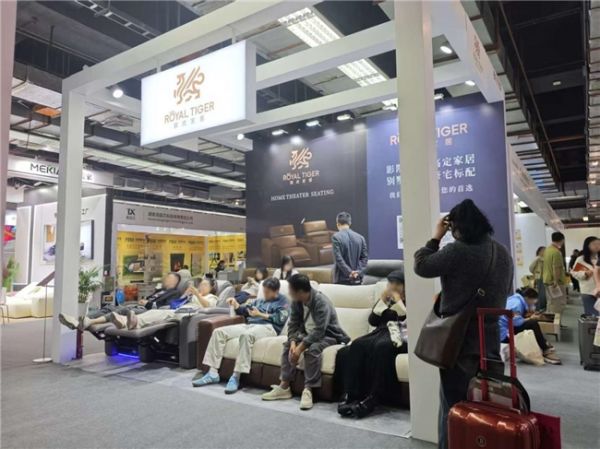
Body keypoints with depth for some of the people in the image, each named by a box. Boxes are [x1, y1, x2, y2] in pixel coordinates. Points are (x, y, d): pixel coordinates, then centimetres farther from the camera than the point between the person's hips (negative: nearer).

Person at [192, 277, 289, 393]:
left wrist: (260, 314, -7)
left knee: (246, 335, -41)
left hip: (268, 327, -7)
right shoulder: (260, 300, 30)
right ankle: (213, 373, -15)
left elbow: (280, 319, -7)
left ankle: (236, 377, -38)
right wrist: (235, 304, 11)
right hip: (249, 325, 8)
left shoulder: (283, 301, 9)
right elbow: (244, 310, 31)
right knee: (219, 331, -10)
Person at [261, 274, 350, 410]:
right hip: (308, 333, 7)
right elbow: (293, 324, -5)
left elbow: (319, 330, -34)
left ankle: (308, 390, -28)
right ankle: (284, 386, -9)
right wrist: (293, 343, -24)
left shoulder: (321, 302, -28)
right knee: (288, 345, -12)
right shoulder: (296, 302, -6)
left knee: (313, 349, -34)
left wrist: (300, 348, -35)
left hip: (327, 335, -7)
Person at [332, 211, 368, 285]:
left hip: (342, 279, -4)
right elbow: (364, 257, 2)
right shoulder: (360, 237, 5)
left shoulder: (336, 237, -8)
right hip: (357, 279, 4)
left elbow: (338, 258, -15)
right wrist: (358, 271, -4)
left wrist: (349, 272, -13)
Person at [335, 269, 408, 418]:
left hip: (402, 338, -5)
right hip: (383, 333, 5)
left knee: (382, 346, -38)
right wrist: (382, 299, 3)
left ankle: (372, 398, -34)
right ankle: (350, 395, -29)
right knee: (357, 344, -26)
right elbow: (373, 320, 11)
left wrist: (398, 300, -9)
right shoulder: (388, 299, 23)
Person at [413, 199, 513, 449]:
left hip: (459, 341, -7)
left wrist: (435, 237, -2)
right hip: (491, 340, 7)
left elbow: (421, 266, -11)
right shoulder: (503, 253, 7)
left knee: (453, 406, 6)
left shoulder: (458, 251, -20)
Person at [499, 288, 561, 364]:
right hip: (505, 335, -10)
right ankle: (546, 352, -8)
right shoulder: (517, 303, -17)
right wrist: (531, 318, -11)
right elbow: (516, 321, -27)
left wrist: (529, 315, 1)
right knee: (533, 324, -18)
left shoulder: (515, 299, 12)